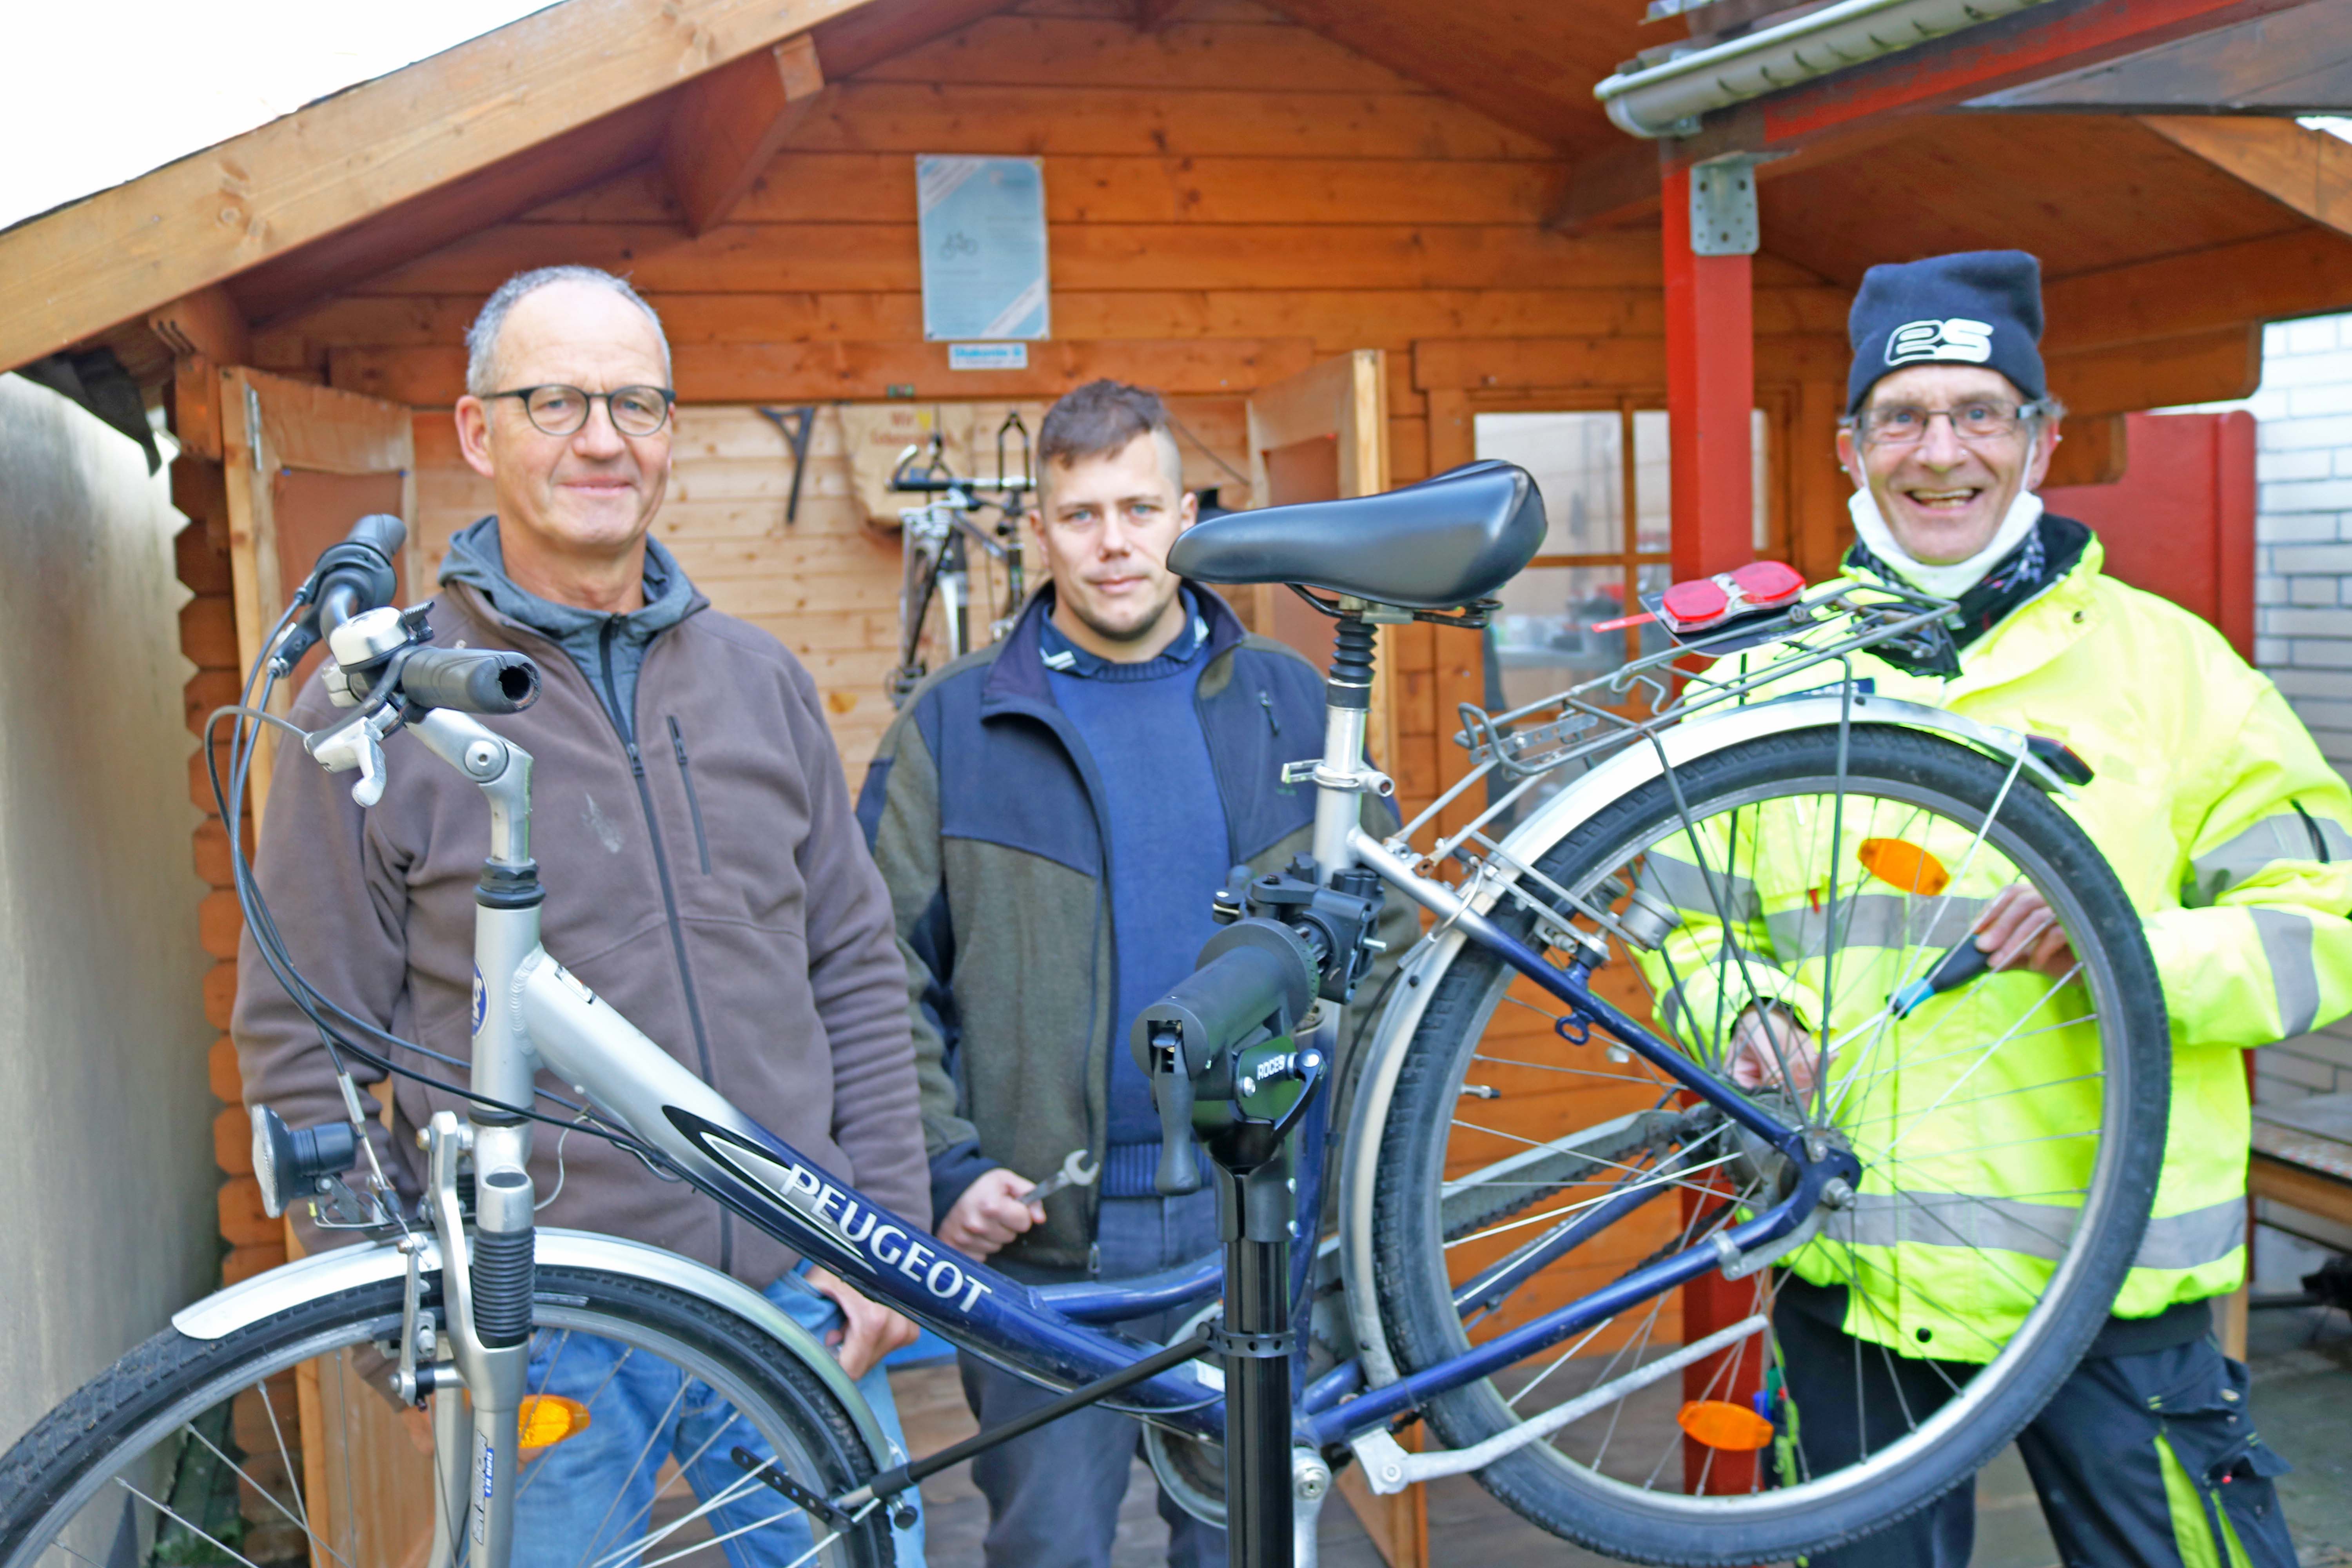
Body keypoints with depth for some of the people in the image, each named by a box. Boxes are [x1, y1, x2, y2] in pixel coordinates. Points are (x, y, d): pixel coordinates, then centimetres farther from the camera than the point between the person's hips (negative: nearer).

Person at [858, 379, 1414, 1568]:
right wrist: (946, 1167, -9)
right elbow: (883, 974, 1)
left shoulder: (1289, 705, 7)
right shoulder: (954, 725, 2)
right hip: (1042, 1245, -1)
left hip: (1255, 1227, 2)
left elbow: (1381, 942, 10)